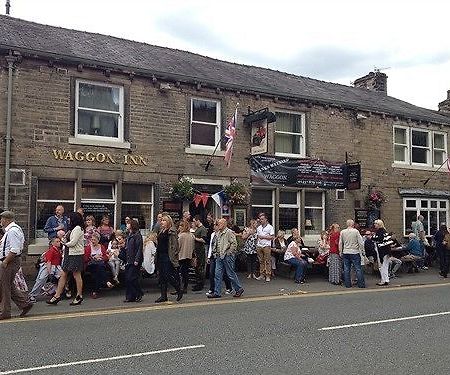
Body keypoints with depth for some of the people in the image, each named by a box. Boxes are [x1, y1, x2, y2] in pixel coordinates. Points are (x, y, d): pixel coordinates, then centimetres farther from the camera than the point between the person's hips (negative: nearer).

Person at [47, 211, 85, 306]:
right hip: (69, 254, 10)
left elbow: (73, 243, -18)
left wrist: (65, 243, -2)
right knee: (63, 275, 8)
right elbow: (65, 241, 20)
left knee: (77, 275, -1)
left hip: (76, 255, -10)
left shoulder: (78, 229, -13)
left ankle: (79, 296, 9)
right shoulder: (73, 229, 17)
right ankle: (57, 296, 11)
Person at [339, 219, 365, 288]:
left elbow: (340, 243, 8)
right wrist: (362, 250, 6)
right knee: (358, 269, 2)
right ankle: (361, 284, 4)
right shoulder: (356, 231, -8)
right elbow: (360, 242, -6)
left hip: (345, 252, 3)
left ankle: (347, 284, 10)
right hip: (355, 252, -3)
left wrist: (340, 252, 17)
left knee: (346, 269, 7)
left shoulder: (342, 232, 2)